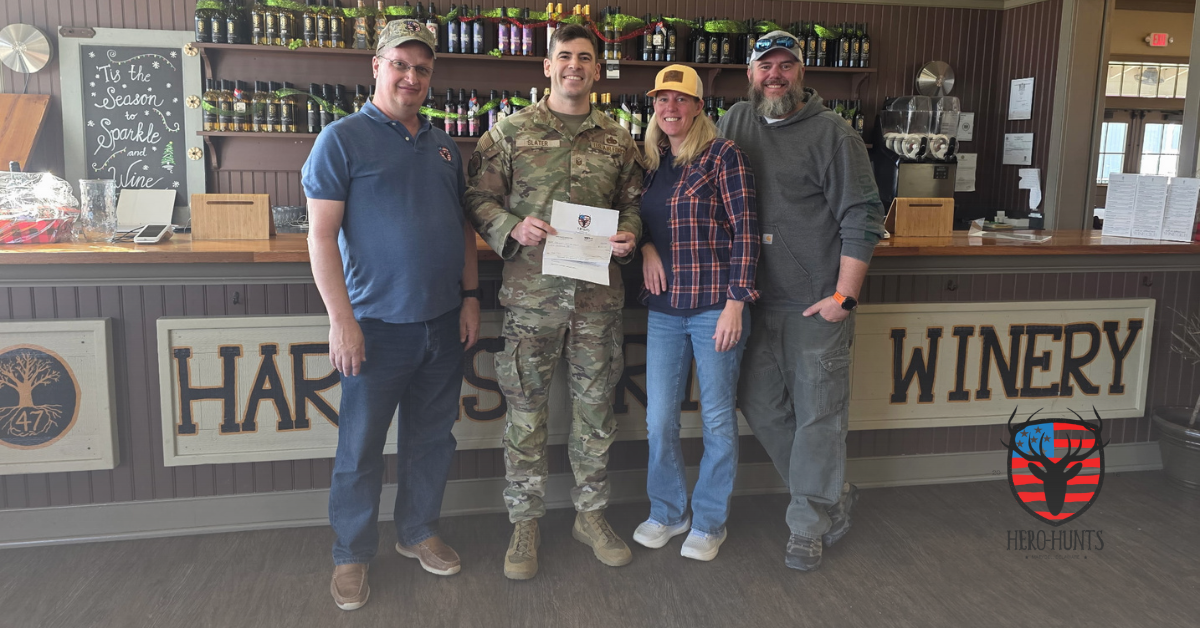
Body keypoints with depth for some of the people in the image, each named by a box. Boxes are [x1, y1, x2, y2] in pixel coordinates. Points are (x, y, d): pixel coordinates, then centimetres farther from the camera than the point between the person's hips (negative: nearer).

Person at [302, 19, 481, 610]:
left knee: (431, 437, 15)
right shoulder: (342, 139, -6)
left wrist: (470, 296, 9)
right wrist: (341, 319, -17)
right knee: (361, 447, 6)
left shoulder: (442, 145, 12)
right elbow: (322, 235, -11)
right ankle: (351, 554, 23)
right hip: (379, 324, -5)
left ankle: (418, 532, 34)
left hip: (444, 321, 6)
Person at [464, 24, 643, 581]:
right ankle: (525, 522, 20)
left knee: (595, 406, 11)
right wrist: (513, 228, -16)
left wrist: (629, 233, -5)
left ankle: (591, 514, 28)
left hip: (599, 294, 3)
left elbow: (633, 203, 16)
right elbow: (479, 198, 2)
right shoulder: (510, 132, 3)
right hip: (530, 290, -2)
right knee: (526, 409, 4)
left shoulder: (618, 141, 10)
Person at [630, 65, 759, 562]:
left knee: (717, 418, 6)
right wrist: (646, 246, 0)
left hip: (716, 304, -5)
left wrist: (735, 302, -15)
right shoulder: (652, 162, 11)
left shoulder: (724, 156, -5)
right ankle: (668, 512, 29)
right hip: (665, 307, 5)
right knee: (659, 419, 9)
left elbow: (745, 231, -9)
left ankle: (710, 522, 23)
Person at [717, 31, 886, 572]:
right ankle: (834, 497, 30)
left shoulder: (833, 134, -6)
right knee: (759, 404, 11)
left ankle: (810, 525, 18)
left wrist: (844, 296, -13)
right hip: (759, 299, 6)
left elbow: (863, 218, -8)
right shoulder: (736, 122, 10)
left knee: (818, 412, 1)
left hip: (817, 303, -5)